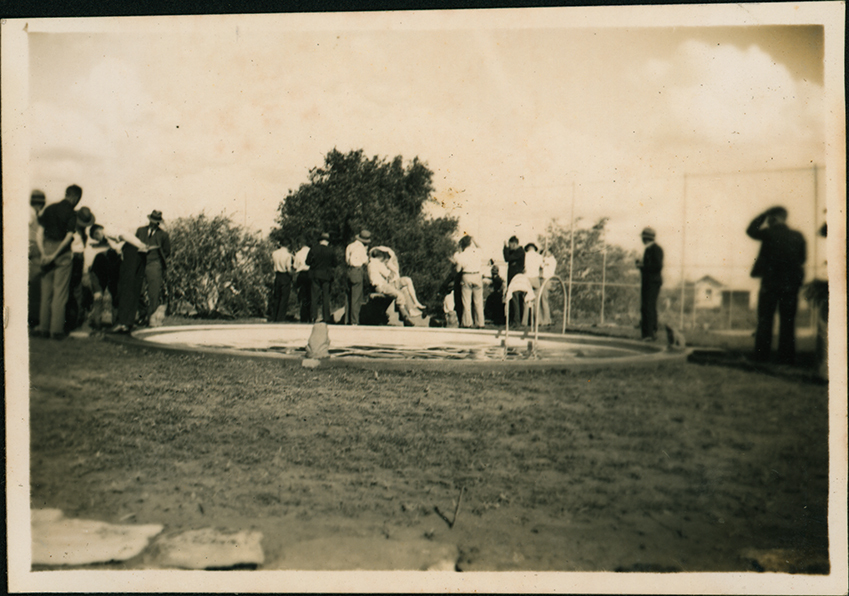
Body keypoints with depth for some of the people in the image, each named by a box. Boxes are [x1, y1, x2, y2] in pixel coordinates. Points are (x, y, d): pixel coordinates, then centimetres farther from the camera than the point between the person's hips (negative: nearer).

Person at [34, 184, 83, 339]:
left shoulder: (49, 209, 10)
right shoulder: (71, 213, -5)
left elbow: (39, 233, 3)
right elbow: (68, 237, -15)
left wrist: (43, 253, -5)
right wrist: (55, 255, -13)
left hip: (47, 250, 5)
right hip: (63, 253, -4)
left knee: (46, 292, 11)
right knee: (60, 292, 0)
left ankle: (44, 328, 14)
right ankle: (56, 329, 1)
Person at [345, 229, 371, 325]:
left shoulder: (350, 246, 14)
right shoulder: (360, 247, -8)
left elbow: (346, 261, 16)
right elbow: (365, 262, -5)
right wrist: (367, 256, 12)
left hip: (350, 272, 8)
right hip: (357, 272, -8)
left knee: (350, 297, 12)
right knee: (356, 298, -7)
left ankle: (349, 320, 16)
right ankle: (354, 321, -8)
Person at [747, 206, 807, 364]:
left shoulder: (769, 234, -10)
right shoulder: (798, 236, 1)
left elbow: (751, 230, 6)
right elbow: (803, 258, 10)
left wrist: (765, 214, 7)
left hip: (769, 283, -3)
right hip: (791, 284, 3)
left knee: (764, 321, 5)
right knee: (787, 322, 7)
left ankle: (762, 354, 5)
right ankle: (786, 356, 8)